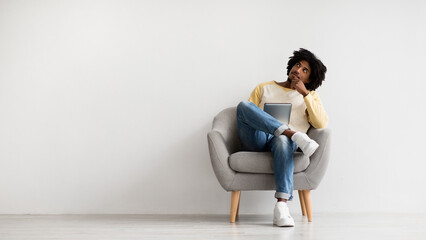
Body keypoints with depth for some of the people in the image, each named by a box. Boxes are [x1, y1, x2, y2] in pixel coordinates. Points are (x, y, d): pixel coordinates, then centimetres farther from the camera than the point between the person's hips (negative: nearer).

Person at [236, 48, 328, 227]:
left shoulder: (310, 96, 23)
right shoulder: (264, 88, 27)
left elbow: (321, 124, 5)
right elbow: (245, 114, 16)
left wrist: (305, 94, -1)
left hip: (284, 140, -1)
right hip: (256, 140, 1)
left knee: (283, 141, -41)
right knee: (243, 105, -28)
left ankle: (281, 205, -50)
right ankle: (296, 136, -38)